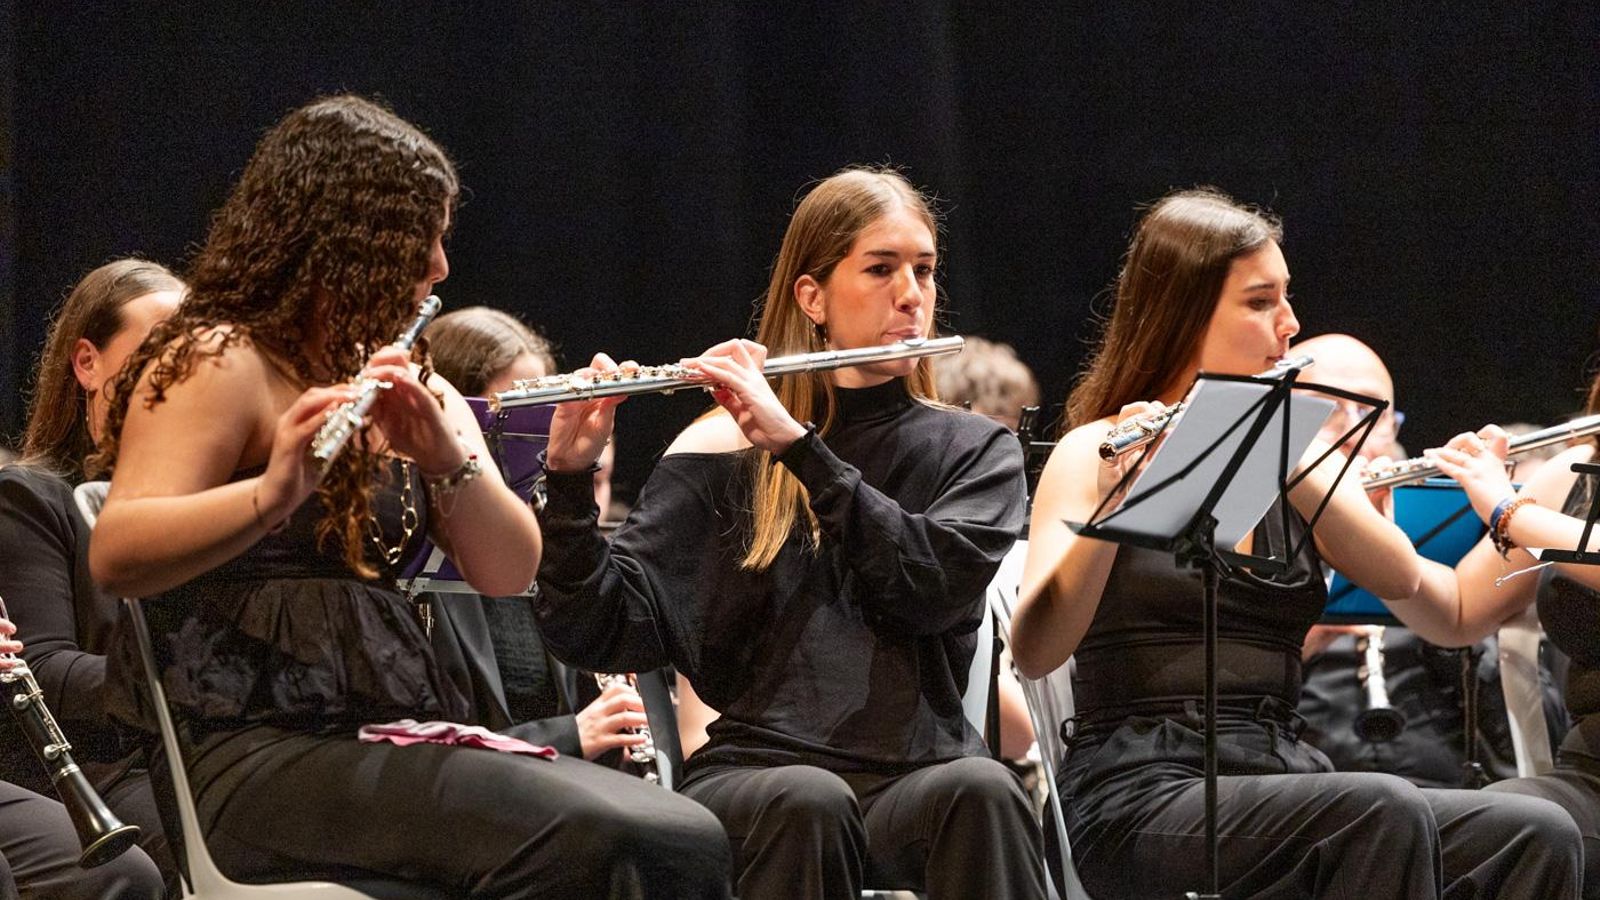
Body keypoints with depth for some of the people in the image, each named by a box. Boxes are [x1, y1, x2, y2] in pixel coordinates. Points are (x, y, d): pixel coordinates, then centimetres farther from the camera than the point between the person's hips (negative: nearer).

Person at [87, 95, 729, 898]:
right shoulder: (218, 364, -3)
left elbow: (510, 575, 10)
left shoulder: (400, 384, 21)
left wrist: (451, 460, -10)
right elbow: (114, 556, -18)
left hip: (406, 736, 8)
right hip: (272, 758, -8)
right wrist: (273, 492, -35)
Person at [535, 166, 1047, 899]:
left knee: (978, 791, -34)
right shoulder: (720, 453, 8)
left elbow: (936, 585, -8)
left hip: (919, 773, 1)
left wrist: (796, 445, -13)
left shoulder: (975, 452, 13)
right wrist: (569, 476, -16)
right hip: (753, 772, -1)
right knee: (808, 802, -37)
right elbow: (602, 634, -1)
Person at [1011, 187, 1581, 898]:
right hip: (1141, 795, -6)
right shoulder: (1097, 454, 2)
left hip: (1281, 778, 6)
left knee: (1535, 838, -19)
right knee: (1384, 813, -33)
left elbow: (1400, 578, -1)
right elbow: (1034, 652, -13)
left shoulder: (1295, 459, 18)